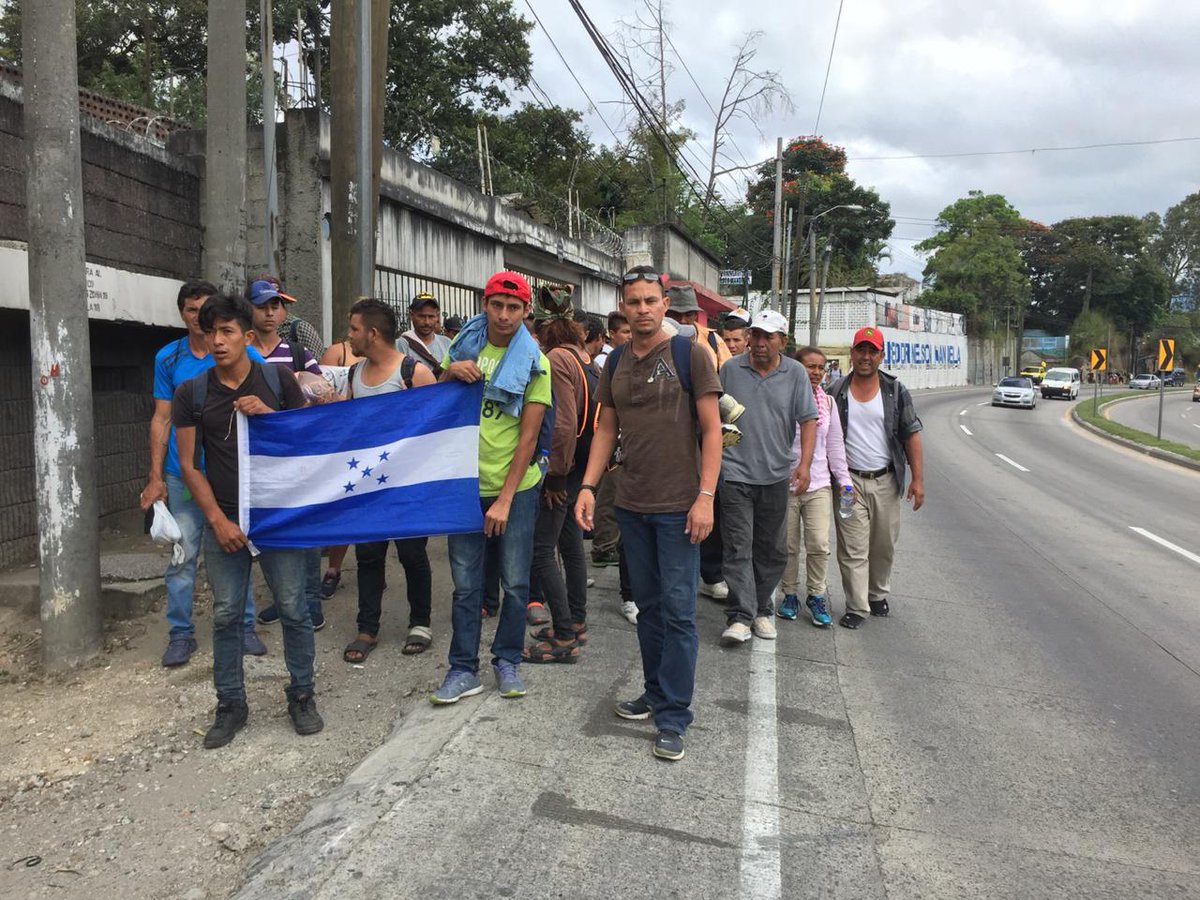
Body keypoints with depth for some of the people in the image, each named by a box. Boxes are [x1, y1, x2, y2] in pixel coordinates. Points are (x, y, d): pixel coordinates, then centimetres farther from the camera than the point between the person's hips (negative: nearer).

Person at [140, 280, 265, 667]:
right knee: (181, 556, 4)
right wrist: (156, 476, 3)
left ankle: (244, 627, 19)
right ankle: (181, 633, 17)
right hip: (182, 474, 1)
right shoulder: (168, 358, 6)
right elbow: (162, 419, 8)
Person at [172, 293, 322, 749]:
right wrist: (218, 519, -5)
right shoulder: (190, 394, 3)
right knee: (226, 615, 7)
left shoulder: (279, 379, 0)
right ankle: (231, 705, 22)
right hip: (224, 519, 1)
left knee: (293, 608, 2)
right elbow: (188, 464, 3)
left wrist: (269, 414, -13)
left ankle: (301, 695, 19)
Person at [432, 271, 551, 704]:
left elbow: (528, 436, -8)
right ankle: (463, 669, 18)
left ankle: (507, 660, 25)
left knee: (515, 583, 6)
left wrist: (505, 499, -13)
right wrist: (449, 372, -8)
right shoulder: (464, 347, 6)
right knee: (466, 584, 6)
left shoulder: (534, 362, -3)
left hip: (515, 488, -2)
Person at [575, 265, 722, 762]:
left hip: (678, 506, -5)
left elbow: (712, 429, -7)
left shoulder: (689, 355, -6)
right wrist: (588, 486, 2)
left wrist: (705, 496, -15)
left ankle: (673, 717, 9)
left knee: (678, 610, -1)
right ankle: (655, 692, 30)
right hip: (631, 504, 5)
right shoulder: (616, 363, 9)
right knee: (647, 605, 15)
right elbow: (606, 430, 13)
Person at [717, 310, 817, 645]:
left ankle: (762, 609, 26)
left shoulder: (795, 373, 3)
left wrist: (805, 462, -10)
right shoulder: (730, 369, 2)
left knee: (772, 550, 11)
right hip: (736, 472, -2)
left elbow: (808, 420, 2)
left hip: (776, 475, 2)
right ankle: (740, 616, -1)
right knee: (738, 546, -5)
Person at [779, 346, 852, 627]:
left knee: (819, 544, -2)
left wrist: (843, 479, 12)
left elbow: (835, 445, 14)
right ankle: (790, 594, 23)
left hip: (819, 484, 3)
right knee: (789, 545, 6)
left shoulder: (827, 402, 8)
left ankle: (816, 596, 15)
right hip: (785, 484, -3)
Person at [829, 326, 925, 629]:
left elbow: (911, 435, 2)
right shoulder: (837, 393, 2)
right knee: (853, 549, -4)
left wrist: (918, 479, -4)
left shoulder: (895, 391, 3)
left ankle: (878, 594, 33)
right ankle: (857, 607, 5)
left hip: (886, 481, 2)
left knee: (884, 545, 12)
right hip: (849, 481, -1)